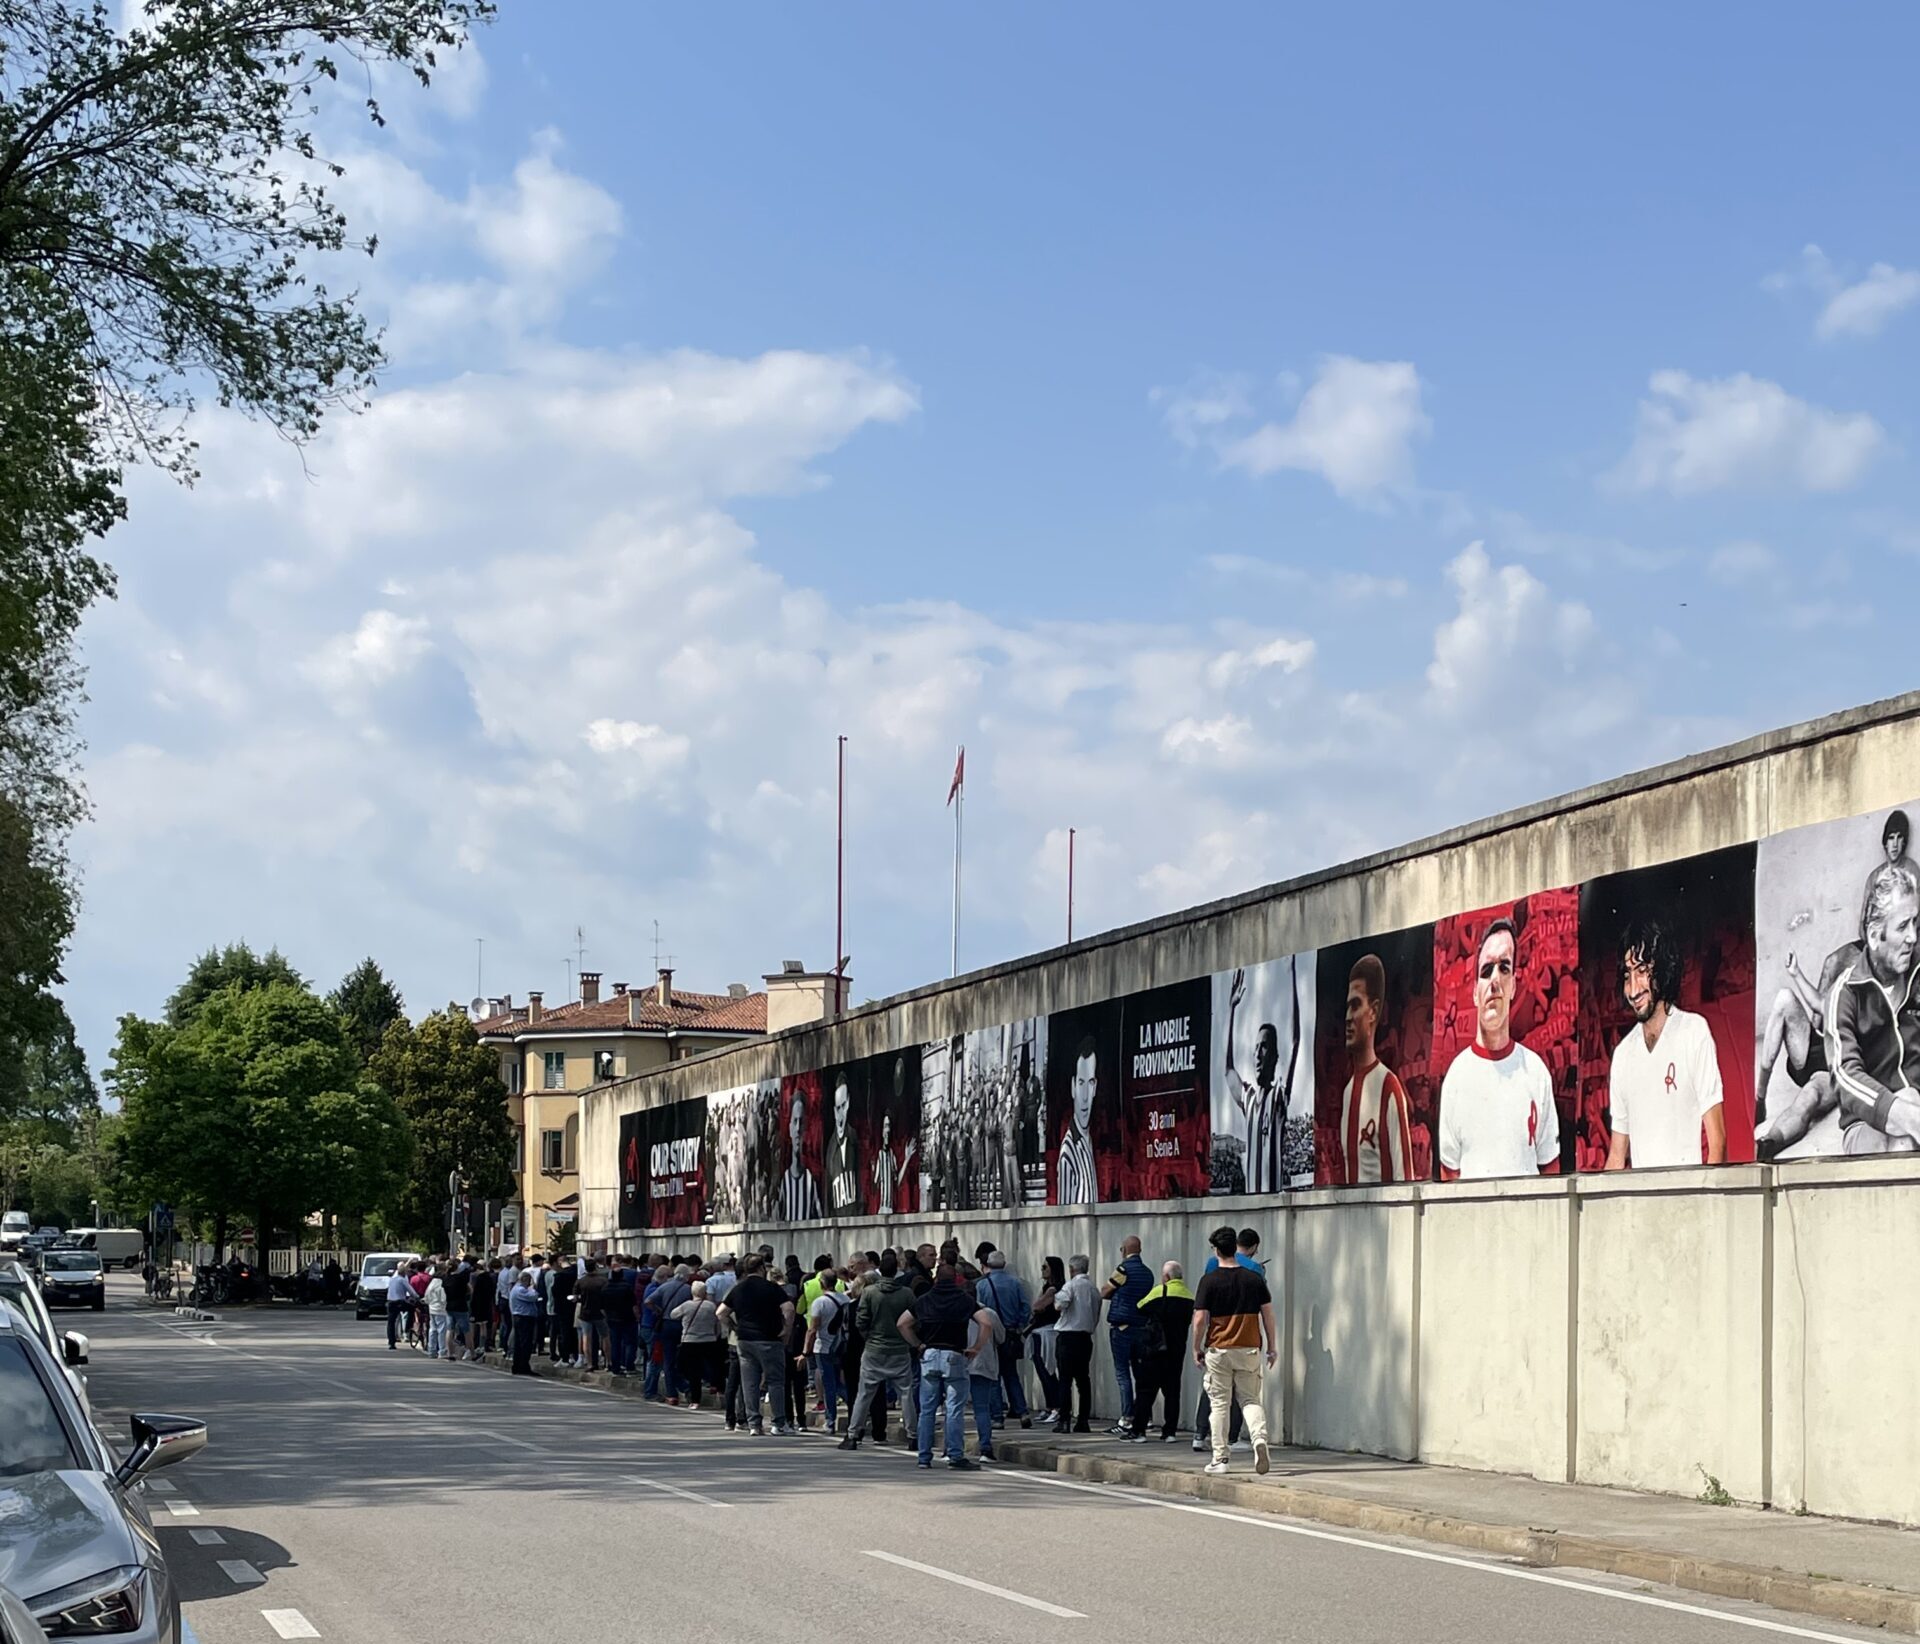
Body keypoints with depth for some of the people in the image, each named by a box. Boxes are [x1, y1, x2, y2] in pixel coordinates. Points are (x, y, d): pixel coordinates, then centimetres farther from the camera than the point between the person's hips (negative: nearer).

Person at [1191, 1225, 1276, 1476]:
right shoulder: (1255, 1279, 1)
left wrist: (1197, 1348, 3)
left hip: (1219, 1350, -2)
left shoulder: (1209, 1281, -7)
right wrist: (1272, 1347, 11)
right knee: (1250, 1400, 10)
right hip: (1249, 1350, 2)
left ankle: (1219, 1459, 9)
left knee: (1220, 1404, 7)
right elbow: (1268, 1314, 2)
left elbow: (1200, 1319, -9)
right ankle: (1259, 1438, -17)